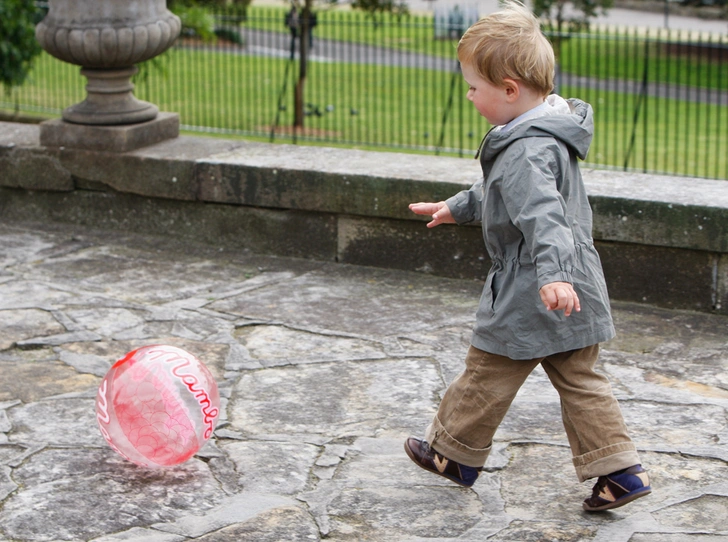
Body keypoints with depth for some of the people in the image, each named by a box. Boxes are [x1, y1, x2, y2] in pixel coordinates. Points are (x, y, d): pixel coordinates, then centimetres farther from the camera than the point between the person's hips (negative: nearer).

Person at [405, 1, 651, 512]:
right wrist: (457, 207, 39)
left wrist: (552, 273, -50)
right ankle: (619, 469, 10)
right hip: (575, 295, 9)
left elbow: (542, 212, -38)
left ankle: (454, 454, 27)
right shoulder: (549, 133, 12)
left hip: (531, 296, -9)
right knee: (580, 380, 13)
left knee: (487, 375, 9)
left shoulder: (526, 150, -22)